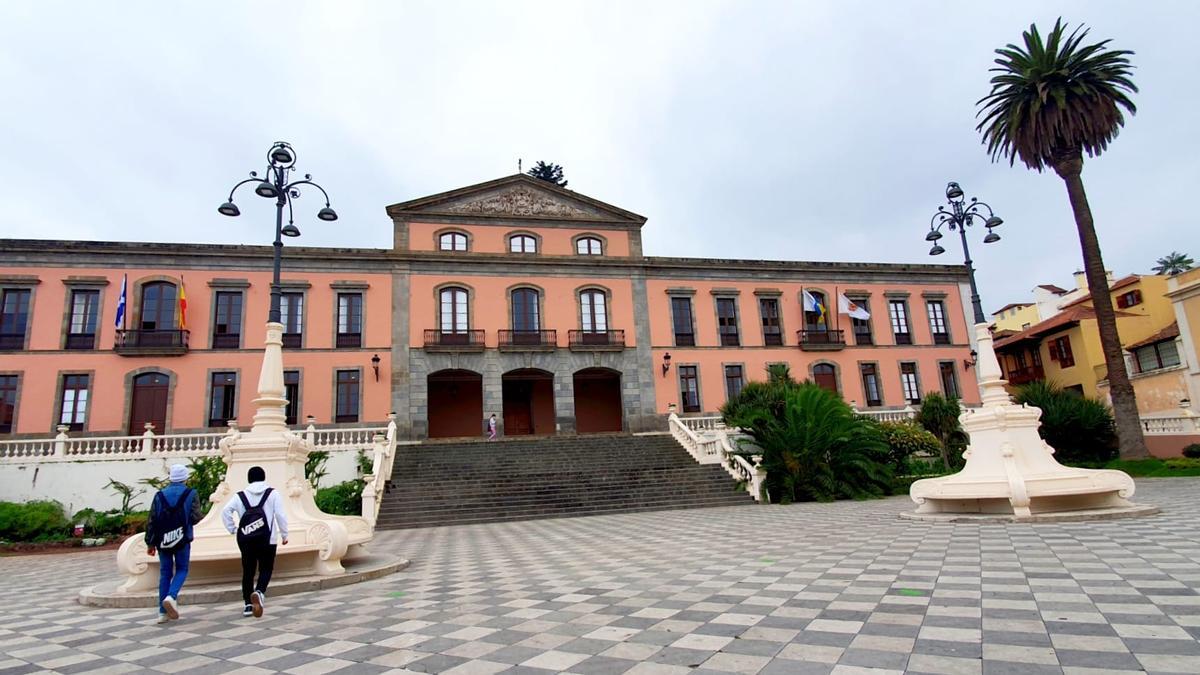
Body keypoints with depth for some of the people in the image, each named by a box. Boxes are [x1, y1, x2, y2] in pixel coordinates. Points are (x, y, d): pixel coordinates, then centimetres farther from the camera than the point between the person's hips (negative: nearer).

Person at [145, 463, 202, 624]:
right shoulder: (191, 494, -4)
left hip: (163, 540, 3)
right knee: (181, 570, 11)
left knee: (165, 573, 10)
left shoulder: (160, 495, 5)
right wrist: (200, 515, 12)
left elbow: (151, 521, 4)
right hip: (182, 539, -3)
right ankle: (171, 596, -16)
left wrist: (150, 543, 9)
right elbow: (195, 517, -11)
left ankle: (163, 612, 10)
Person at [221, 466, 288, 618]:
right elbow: (281, 515, -6)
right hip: (267, 540, -2)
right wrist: (284, 535, 3)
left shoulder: (240, 496, 6)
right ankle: (259, 592, -20)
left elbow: (225, 511, -4)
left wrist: (232, 529, 6)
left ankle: (248, 604, 14)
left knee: (248, 571, 13)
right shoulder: (273, 494, -1)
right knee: (266, 569, 7)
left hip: (246, 540, 3)